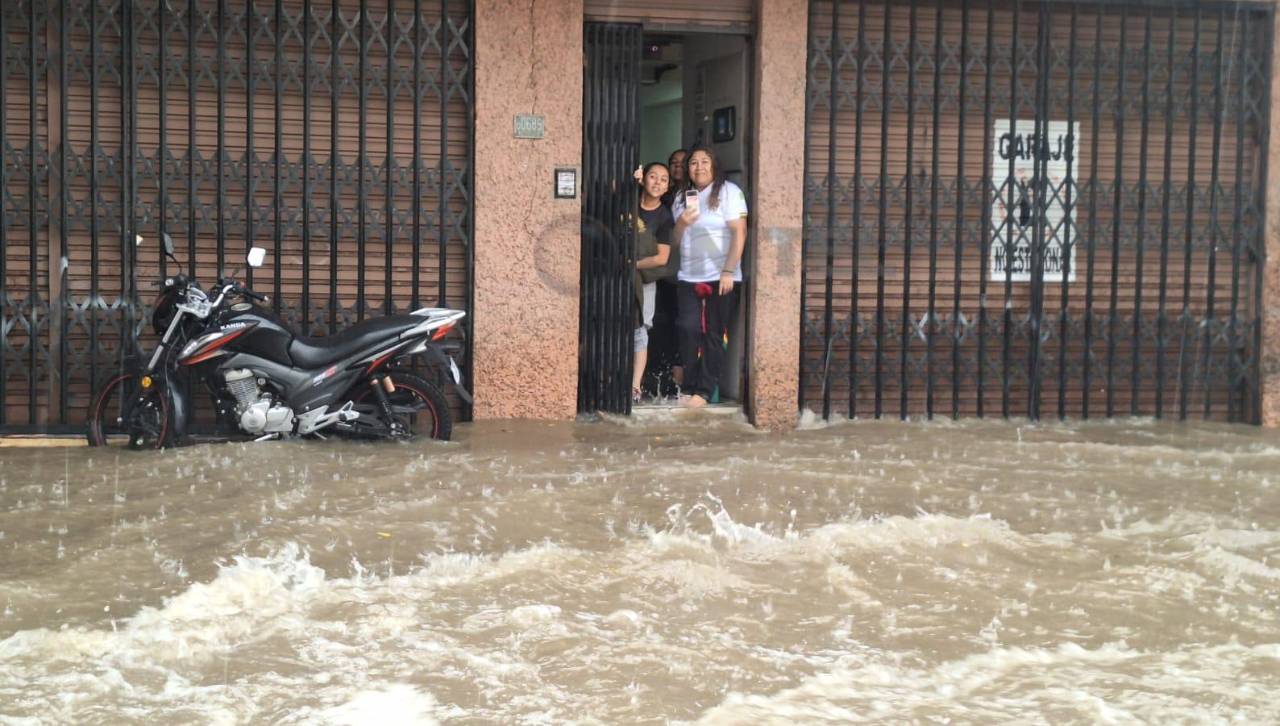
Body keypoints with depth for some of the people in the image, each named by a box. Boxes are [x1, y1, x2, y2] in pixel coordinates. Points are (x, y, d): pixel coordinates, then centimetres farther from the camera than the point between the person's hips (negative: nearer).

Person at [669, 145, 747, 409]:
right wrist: (681, 223, -6)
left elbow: (739, 233, -8)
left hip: (719, 278, -4)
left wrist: (728, 272, -16)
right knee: (688, 330, -8)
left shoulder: (728, 192, -1)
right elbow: (674, 240, 16)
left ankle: (704, 391, 1)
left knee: (714, 335, -2)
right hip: (688, 278, 4)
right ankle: (689, 386, -1)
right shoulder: (682, 197, 16)